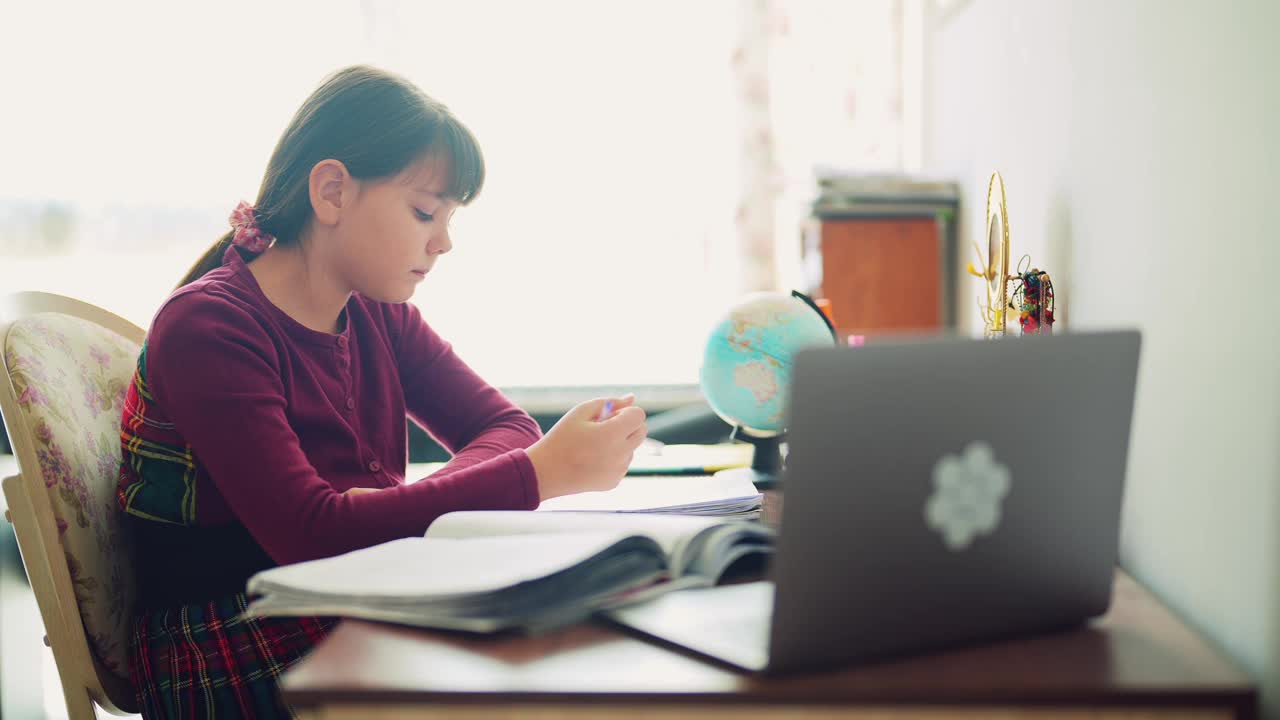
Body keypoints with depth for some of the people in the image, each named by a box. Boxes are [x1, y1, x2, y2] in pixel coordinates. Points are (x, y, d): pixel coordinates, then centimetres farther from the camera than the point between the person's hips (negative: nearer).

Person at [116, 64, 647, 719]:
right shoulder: (207, 328, -17)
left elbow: (504, 425, 4)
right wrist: (542, 473, -28)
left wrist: (425, 505, -20)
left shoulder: (377, 313, 7)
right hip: (226, 664, -7)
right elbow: (311, 535, -26)